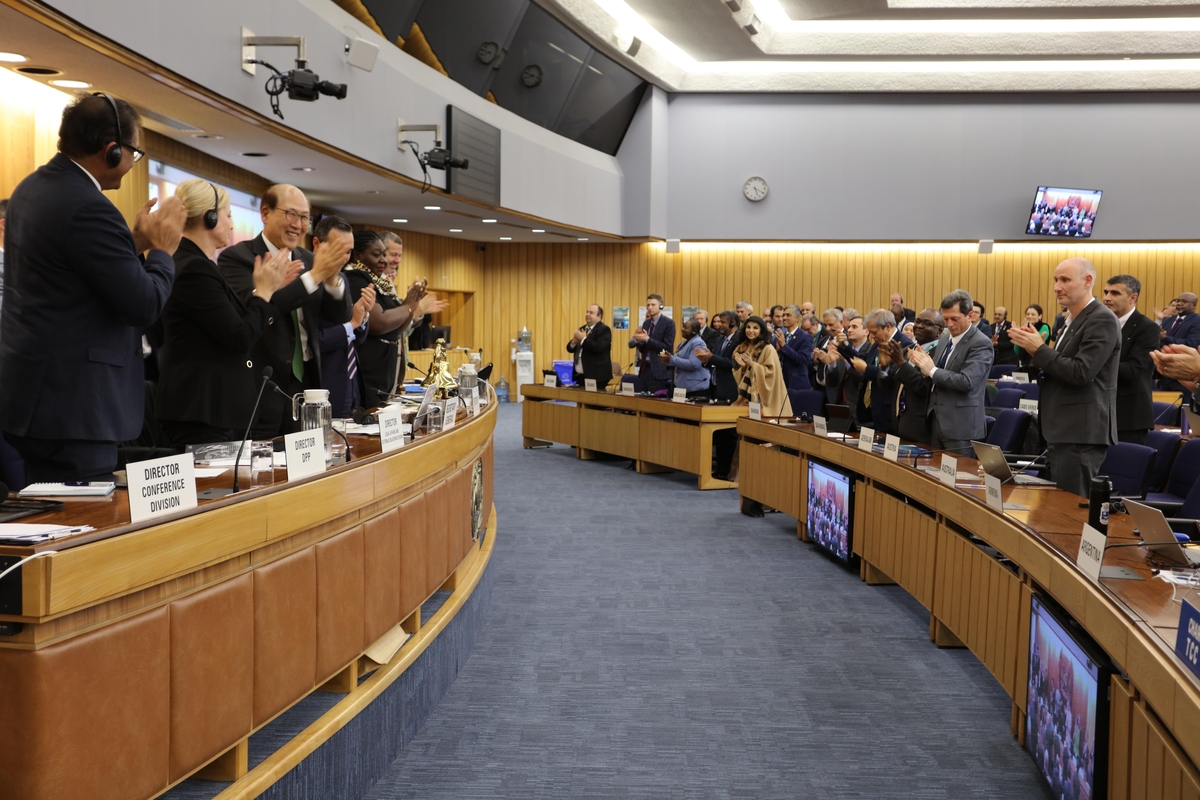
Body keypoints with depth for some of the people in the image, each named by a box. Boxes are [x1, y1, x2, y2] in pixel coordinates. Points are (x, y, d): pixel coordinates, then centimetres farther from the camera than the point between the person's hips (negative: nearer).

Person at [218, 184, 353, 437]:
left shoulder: (309, 259, 11)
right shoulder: (237, 257, -6)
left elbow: (339, 316, 6)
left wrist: (332, 276, -14)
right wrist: (315, 275, -23)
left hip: (306, 384, 5)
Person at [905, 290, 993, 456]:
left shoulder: (981, 343, -13)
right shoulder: (945, 338, 13)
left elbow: (967, 382, -24)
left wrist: (932, 370, -20)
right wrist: (922, 363, -4)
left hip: (960, 426, -8)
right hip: (936, 421, 8)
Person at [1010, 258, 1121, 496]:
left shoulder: (1102, 320, -14)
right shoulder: (1071, 319, 17)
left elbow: (1081, 373, -23)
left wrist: (1039, 349, -15)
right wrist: (1034, 349, 2)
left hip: (1081, 433, -10)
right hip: (1064, 431, 10)